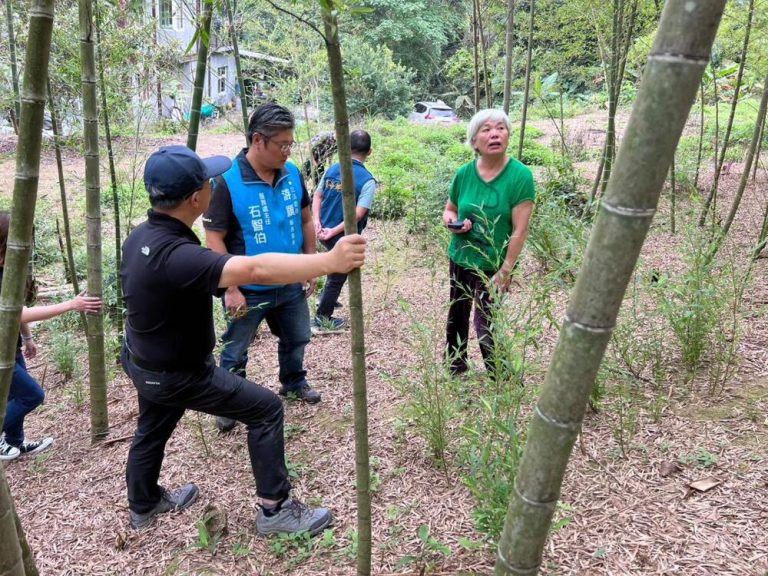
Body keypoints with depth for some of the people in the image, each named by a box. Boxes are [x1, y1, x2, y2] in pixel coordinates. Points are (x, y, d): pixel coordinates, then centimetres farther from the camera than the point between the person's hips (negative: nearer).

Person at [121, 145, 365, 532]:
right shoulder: (175, 255, -37)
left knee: (152, 429, 29)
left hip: (145, 363, 9)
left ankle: (142, 506, 54)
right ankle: (274, 509, 10)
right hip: (177, 373, -9)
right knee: (266, 409, 0)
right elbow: (256, 269, -50)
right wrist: (330, 261, -54)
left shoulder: (142, 236, -7)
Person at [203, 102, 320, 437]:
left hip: (291, 285, 5)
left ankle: (293, 382, 49)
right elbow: (214, 239, -17)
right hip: (249, 290, -5)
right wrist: (231, 289, -18)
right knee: (235, 352, 12)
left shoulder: (292, 174, -4)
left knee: (296, 339, 23)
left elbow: (305, 220, 8)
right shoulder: (227, 181, -20)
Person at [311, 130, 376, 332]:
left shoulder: (332, 169, 1)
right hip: (344, 237, -6)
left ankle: (327, 301, 44)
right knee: (337, 278, 11)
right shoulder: (367, 180, -17)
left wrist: (317, 223, -5)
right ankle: (322, 319, 21)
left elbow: (317, 196, 2)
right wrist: (334, 231, -20)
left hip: (325, 231, 6)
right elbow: (358, 214, -24)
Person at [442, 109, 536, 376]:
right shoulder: (464, 173, -4)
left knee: (486, 326, -5)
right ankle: (454, 368, 42)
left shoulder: (520, 175, -17)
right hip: (459, 258, 5)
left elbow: (520, 230, -18)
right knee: (456, 316, 19)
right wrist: (451, 219, -13)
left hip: (492, 265, -5)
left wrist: (505, 271, -20)